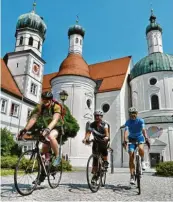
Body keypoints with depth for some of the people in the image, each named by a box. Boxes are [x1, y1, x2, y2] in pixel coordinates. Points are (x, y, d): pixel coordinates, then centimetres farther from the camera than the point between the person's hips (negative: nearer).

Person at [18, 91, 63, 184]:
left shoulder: (56, 107, -25)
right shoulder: (40, 107, -13)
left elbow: (55, 120, -39)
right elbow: (33, 119, -23)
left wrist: (47, 129, -57)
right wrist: (25, 129, -38)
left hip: (58, 127, -5)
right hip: (47, 128, 5)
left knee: (51, 136, -37)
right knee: (44, 151, -2)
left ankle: (57, 157, -16)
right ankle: (43, 173, 14)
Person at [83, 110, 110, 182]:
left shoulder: (104, 124, -16)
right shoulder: (92, 125, -11)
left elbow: (106, 131, -33)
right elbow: (88, 132, -23)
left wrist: (107, 137, -55)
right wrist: (85, 138, -44)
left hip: (104, 140, -2)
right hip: (96, 141, 2)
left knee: (103, 147, -34)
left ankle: (105, 161, -11)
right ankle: (95, 174, 6)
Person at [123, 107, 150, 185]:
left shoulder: (140, 121, -15)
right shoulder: (128, 122, -15)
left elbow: (143, 130, -29)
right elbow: (126, 131, -29)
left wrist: (146, 139, -46)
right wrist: (125, 140, -47)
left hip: (140, 137, -1)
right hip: (131, 139, 1)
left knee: (140, 148, -34)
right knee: (131, 157, -8)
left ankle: (142, 161, -2)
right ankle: (132, 176, 0)